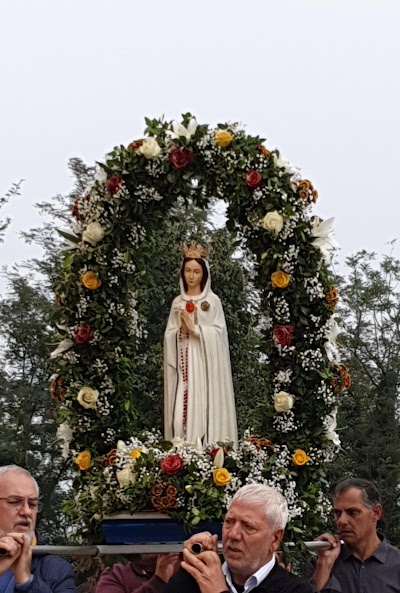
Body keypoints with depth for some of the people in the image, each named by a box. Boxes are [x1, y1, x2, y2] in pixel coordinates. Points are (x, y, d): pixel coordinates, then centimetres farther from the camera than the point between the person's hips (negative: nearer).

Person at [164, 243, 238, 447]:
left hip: (204, 363, -3)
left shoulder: (212, 300, 0)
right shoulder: (177, 302, 11)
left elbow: (218, 333, -6)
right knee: (180, 411, -1)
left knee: (203, 409, -8)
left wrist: (195, 328, -15)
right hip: (182, 362, 3)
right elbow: (168, 334, 9)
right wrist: (180, 331, -10)